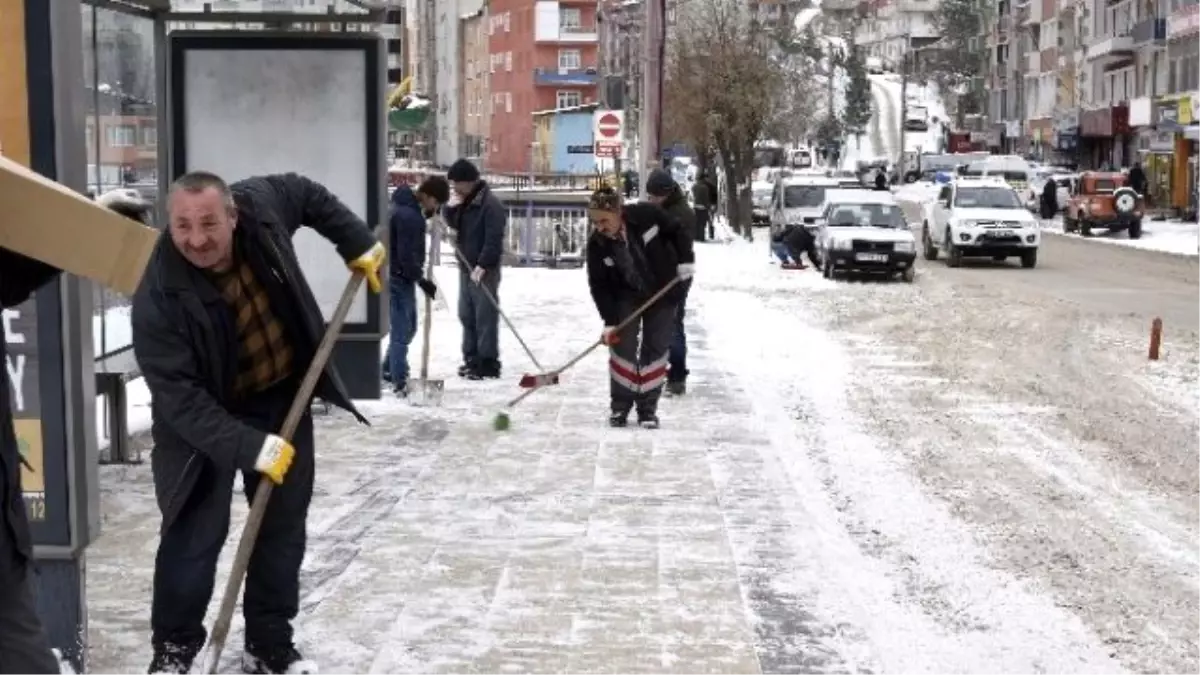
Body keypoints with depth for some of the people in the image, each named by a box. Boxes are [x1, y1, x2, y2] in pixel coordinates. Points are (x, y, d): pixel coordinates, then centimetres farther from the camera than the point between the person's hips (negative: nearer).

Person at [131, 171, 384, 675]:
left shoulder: (260, 203, -21)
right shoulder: (159, 297, -32)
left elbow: (307, 194, 3)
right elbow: (177, 396, -30)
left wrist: (358, 245, 1)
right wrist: (249, 446, -35)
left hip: (284, 395, 5)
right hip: (203, 417, -4)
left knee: (284, 525, 10)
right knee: (195, 534, -5)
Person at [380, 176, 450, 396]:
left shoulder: (407, 207, 9)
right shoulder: (408, 215, -23)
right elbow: (406, 255, -25)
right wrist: (421, 279, -17)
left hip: (402, 277, 10)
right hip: (399, 278, -10)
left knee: (408, 327, 20)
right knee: (402, 330, -6)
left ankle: (389, 370, 32)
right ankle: (399, 383, -2)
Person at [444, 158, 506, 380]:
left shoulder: (491, 205, -17)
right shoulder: (466, 202, 12)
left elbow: (494, 239, -22)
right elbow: (455, 225, 18)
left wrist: (482, 266, -25)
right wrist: (450, 208, 0)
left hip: (484, 271, -9)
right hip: (466, 268, 9)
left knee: (485, 317, -6)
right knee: (466, 315, 13)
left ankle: (488, 364, -3)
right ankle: (472, 359, 22)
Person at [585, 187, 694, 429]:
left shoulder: (646, 215, -24)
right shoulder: (597, 244, -18)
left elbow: (676, 232, -7)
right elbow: (599, 285, -14)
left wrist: (685, 261, -14)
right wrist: (610, 322, -18)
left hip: (663, 294, -1)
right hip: (626, 298, 1)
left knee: (655, 350, 2)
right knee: (622, 348, -5)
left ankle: (648, 408, 11)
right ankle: (620, 406, 9)